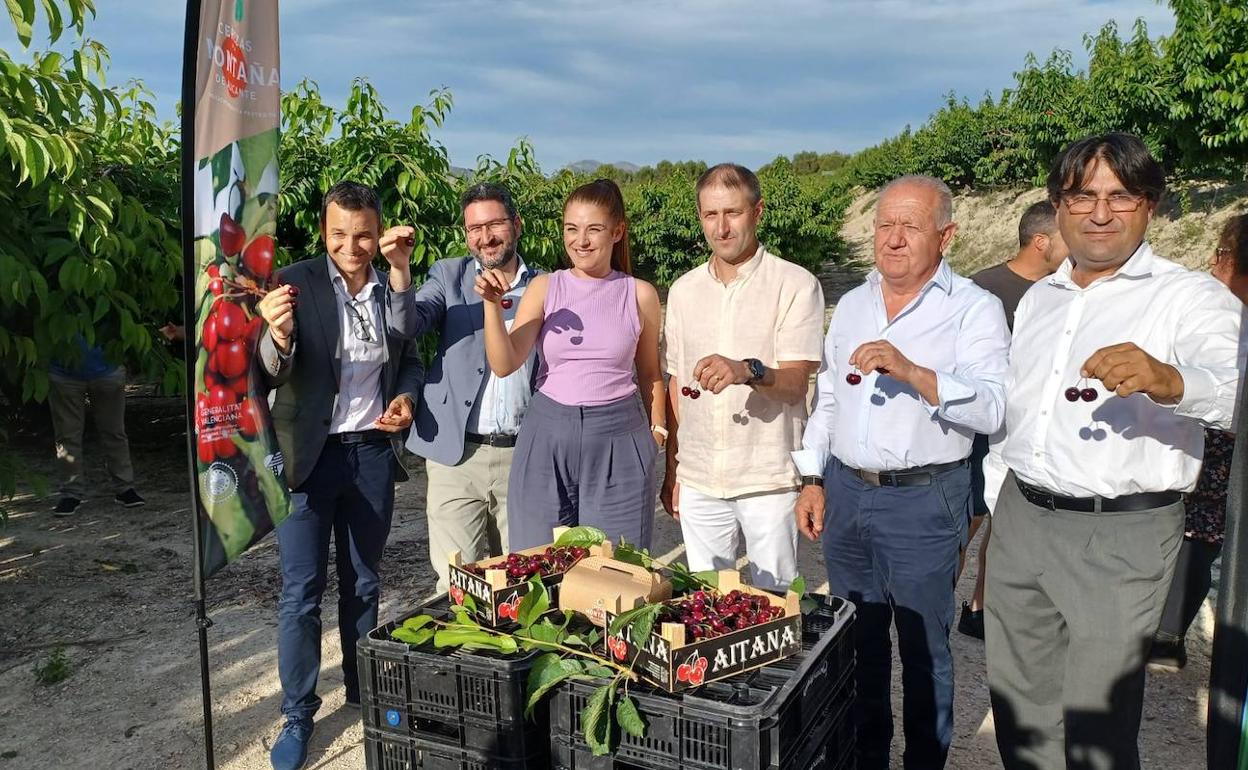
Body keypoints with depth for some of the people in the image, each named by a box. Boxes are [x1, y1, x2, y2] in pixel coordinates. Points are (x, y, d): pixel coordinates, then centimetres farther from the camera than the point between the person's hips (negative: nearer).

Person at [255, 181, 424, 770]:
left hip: (373, 453, 3)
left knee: (364, 584, 17)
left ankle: (363, 693, 33)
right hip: (310, 454, -3)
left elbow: (409, 360, 12)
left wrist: (407, 397, -9)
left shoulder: (393, 288, 0)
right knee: (300, 593, 4)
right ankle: (298, 715, 20)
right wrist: (277, 338, -39)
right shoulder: (295, 284, -11)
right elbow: (271, 375, -17)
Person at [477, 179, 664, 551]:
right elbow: (504, 364, -6)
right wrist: (493, 305, -18)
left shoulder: (640, 294, 2)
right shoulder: (544, 288, 2)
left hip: (618, 440, 0)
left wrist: (657, 434, 11)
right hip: (547, 437, 1)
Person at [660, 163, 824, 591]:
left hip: (769, 478, -4)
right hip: (697, 479, 4)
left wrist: (748, 371, -36)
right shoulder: (684, 290, 9)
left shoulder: (796, 285, -7)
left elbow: (795, 383, -15)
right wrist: (671, 469, 13)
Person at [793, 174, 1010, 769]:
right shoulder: (852, 304, 11)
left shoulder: (973, 309, -7)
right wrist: (812, 480, 12)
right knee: (857, 641, 17)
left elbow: (990, 408, -19)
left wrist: (911, 371, -31)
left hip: (924, 503, -5)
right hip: (846, 492, 6)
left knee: (924, 648, 7)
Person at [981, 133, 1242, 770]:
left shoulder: (1191, 297, -5)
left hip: (1122, 534, -5)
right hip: (1019, 520, 6)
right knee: (1018, 710, 15)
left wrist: (1167, 379, -45)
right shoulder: (1038, 299, 15)